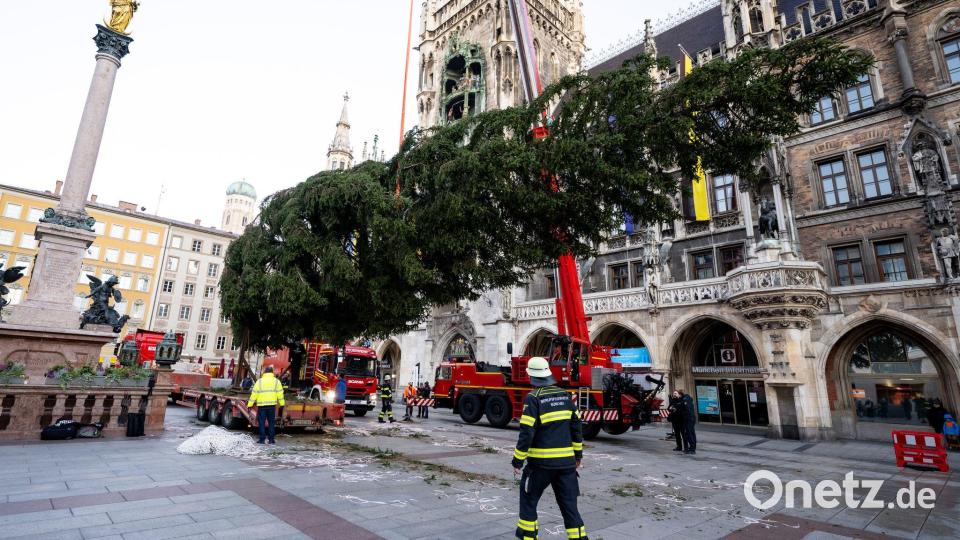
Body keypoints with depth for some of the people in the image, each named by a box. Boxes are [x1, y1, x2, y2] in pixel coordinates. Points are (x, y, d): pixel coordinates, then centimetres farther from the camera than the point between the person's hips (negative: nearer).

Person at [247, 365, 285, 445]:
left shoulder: (259, 381, 0)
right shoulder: (276, 381, 3)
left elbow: (254, 394, -1)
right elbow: (280, 393, 4)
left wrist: (250, 404, 4)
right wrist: (282, 404, 10)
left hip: (261, 405, -1)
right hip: (272, 405, 1)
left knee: (262, 422, 6)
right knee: (271, 422, 9)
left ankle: (262, 439, 6)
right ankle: (271, 439, 9)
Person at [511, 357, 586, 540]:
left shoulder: (533, 398, -13)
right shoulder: (565, 395, 4)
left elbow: (526, 433, -16)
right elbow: (576, 426, 9)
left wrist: (517, 461, -8)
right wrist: (578, 454, 18)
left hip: (541, 462, -4)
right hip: (566, 460, 5)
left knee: (528, 498, 16)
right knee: (569, 503, 12)